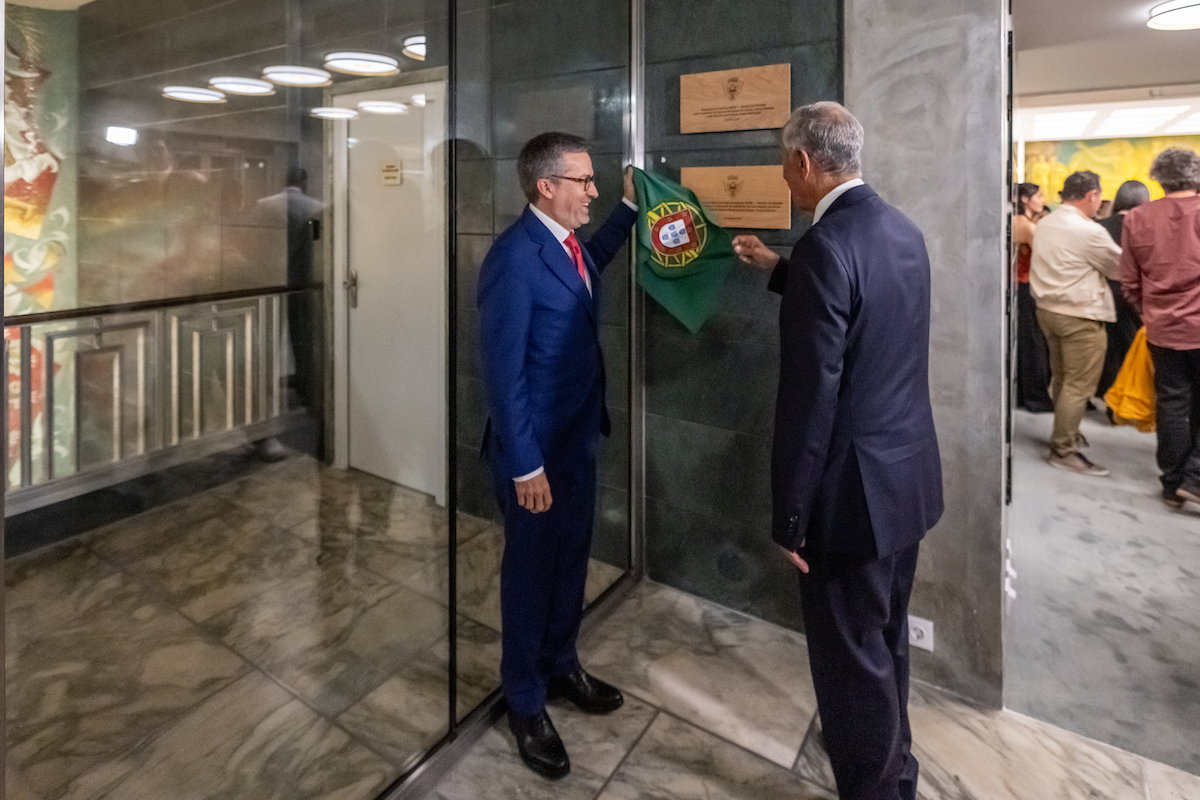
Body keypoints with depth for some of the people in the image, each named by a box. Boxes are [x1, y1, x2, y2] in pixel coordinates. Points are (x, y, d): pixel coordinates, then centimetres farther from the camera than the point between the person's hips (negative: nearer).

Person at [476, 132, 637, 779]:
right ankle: (525, 702, 32)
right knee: (531, 569, 9)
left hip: (579, 434, 8)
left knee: (571, 558, 21)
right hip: (535, 446, -8)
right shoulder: (514, 257, -21)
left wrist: (629, 205, 25)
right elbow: (502, 369, -22)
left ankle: (560, 665, 44)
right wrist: (524, 465, -21)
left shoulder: (569, 243, 5)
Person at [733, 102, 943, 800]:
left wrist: (790, 517, -14)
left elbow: (810, 398, -22)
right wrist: (779, 269, 28)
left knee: (853, 658, 8)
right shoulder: (903, 231, 7)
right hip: (911, 474, 10)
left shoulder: (824, 246, -21)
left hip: (857, 488, -9)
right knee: (888, 642, 26)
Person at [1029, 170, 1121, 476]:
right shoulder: (1089, 231, -17)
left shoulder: (1044, 224, 6)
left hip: (1047, 308, 8)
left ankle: (1066, 433, 33)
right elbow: (1120, 268, -6)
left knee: (1061, 378, 20)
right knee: (1079, 385, -2)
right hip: (1079, 316, -8)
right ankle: (1063, 450, 2)